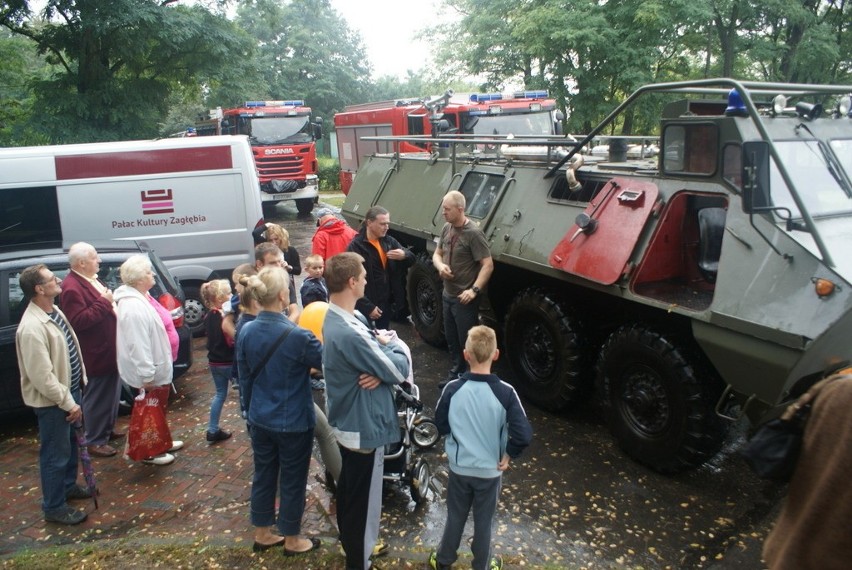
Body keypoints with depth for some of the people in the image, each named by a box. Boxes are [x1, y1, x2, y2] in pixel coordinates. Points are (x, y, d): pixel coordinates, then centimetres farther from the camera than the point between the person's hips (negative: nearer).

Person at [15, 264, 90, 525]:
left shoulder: (54, 311, 2)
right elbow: (42, 376, -26)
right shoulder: (32, 327, -28)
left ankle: (68, 485, 45)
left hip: (70, 390, 9)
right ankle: (54, 507, 22)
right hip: (52, 401, -9)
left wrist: (74, 397, 15)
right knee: (56, 453, 6)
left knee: (70, 444, 25)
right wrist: (68, 403, -20)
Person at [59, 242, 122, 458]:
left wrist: (113, 304, 8)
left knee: (111, 392, 22)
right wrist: (103, 303, -28)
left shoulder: (91, 279, 12)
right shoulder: (72, 288, -22)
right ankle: (95, 441, 14)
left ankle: (108, 429, 37)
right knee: (97, 398, 2)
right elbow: (79, 322, -30)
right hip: (96, 355, -10)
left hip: (109, 350, 10)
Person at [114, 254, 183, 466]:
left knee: (159, 409, 24)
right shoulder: (134, 307, -28)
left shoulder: (141, 298, 5)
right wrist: (147, 376, -26)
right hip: (151, 372, -10)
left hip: (157, 367, 10)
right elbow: (138, 345, -29)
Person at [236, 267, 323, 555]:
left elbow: (244, 379, 5)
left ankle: (262, 534, 38)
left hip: (260, 420, 6)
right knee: (292, 480, 13)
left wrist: (251, 412, 18)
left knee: (263, 475, 21)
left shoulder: (246, 332, -6)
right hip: (293, 422, -5)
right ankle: (292, 540, 30)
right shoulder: (297, 336, -25)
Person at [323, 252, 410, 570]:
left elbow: (371, 360, 3)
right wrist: (393, 346, -4)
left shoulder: (336, 319, 1)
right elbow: (399, 370, -23)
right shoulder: (350, 333, -32)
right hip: (364, 427, -10)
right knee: (363, 499, 8)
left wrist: (380, 372, -19)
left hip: (347, 422, 10)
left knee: (349, 490, 27)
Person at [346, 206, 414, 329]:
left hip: (386, 302, 6)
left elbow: (411, 259, 9)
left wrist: (404, 255, -16)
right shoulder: (356, 246, -15)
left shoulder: (389, 241, 3)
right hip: (366, 306, -6)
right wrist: (368, 306, -20)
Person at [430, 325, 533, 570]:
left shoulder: (453, 389, -17)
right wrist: (508, 455, -6)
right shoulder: (505, 393, -21)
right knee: (483, 522, 19)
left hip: (459, 467, 1)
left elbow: (441, 425, -4)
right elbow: (523, 435, -23)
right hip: (490, 470, -1)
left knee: (455, 517, 22)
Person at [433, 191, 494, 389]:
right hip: (448, 295, 8)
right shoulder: (447, 229, 3)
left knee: (466, 342, 2)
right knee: (451, 339, 20)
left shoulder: (473, 233, -20)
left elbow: (488, 265, -20)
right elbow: (437, 254, 13)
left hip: (464, 299, -8)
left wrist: (475, 290, -28)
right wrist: (440, 265, -10)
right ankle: (456, 373, 37)